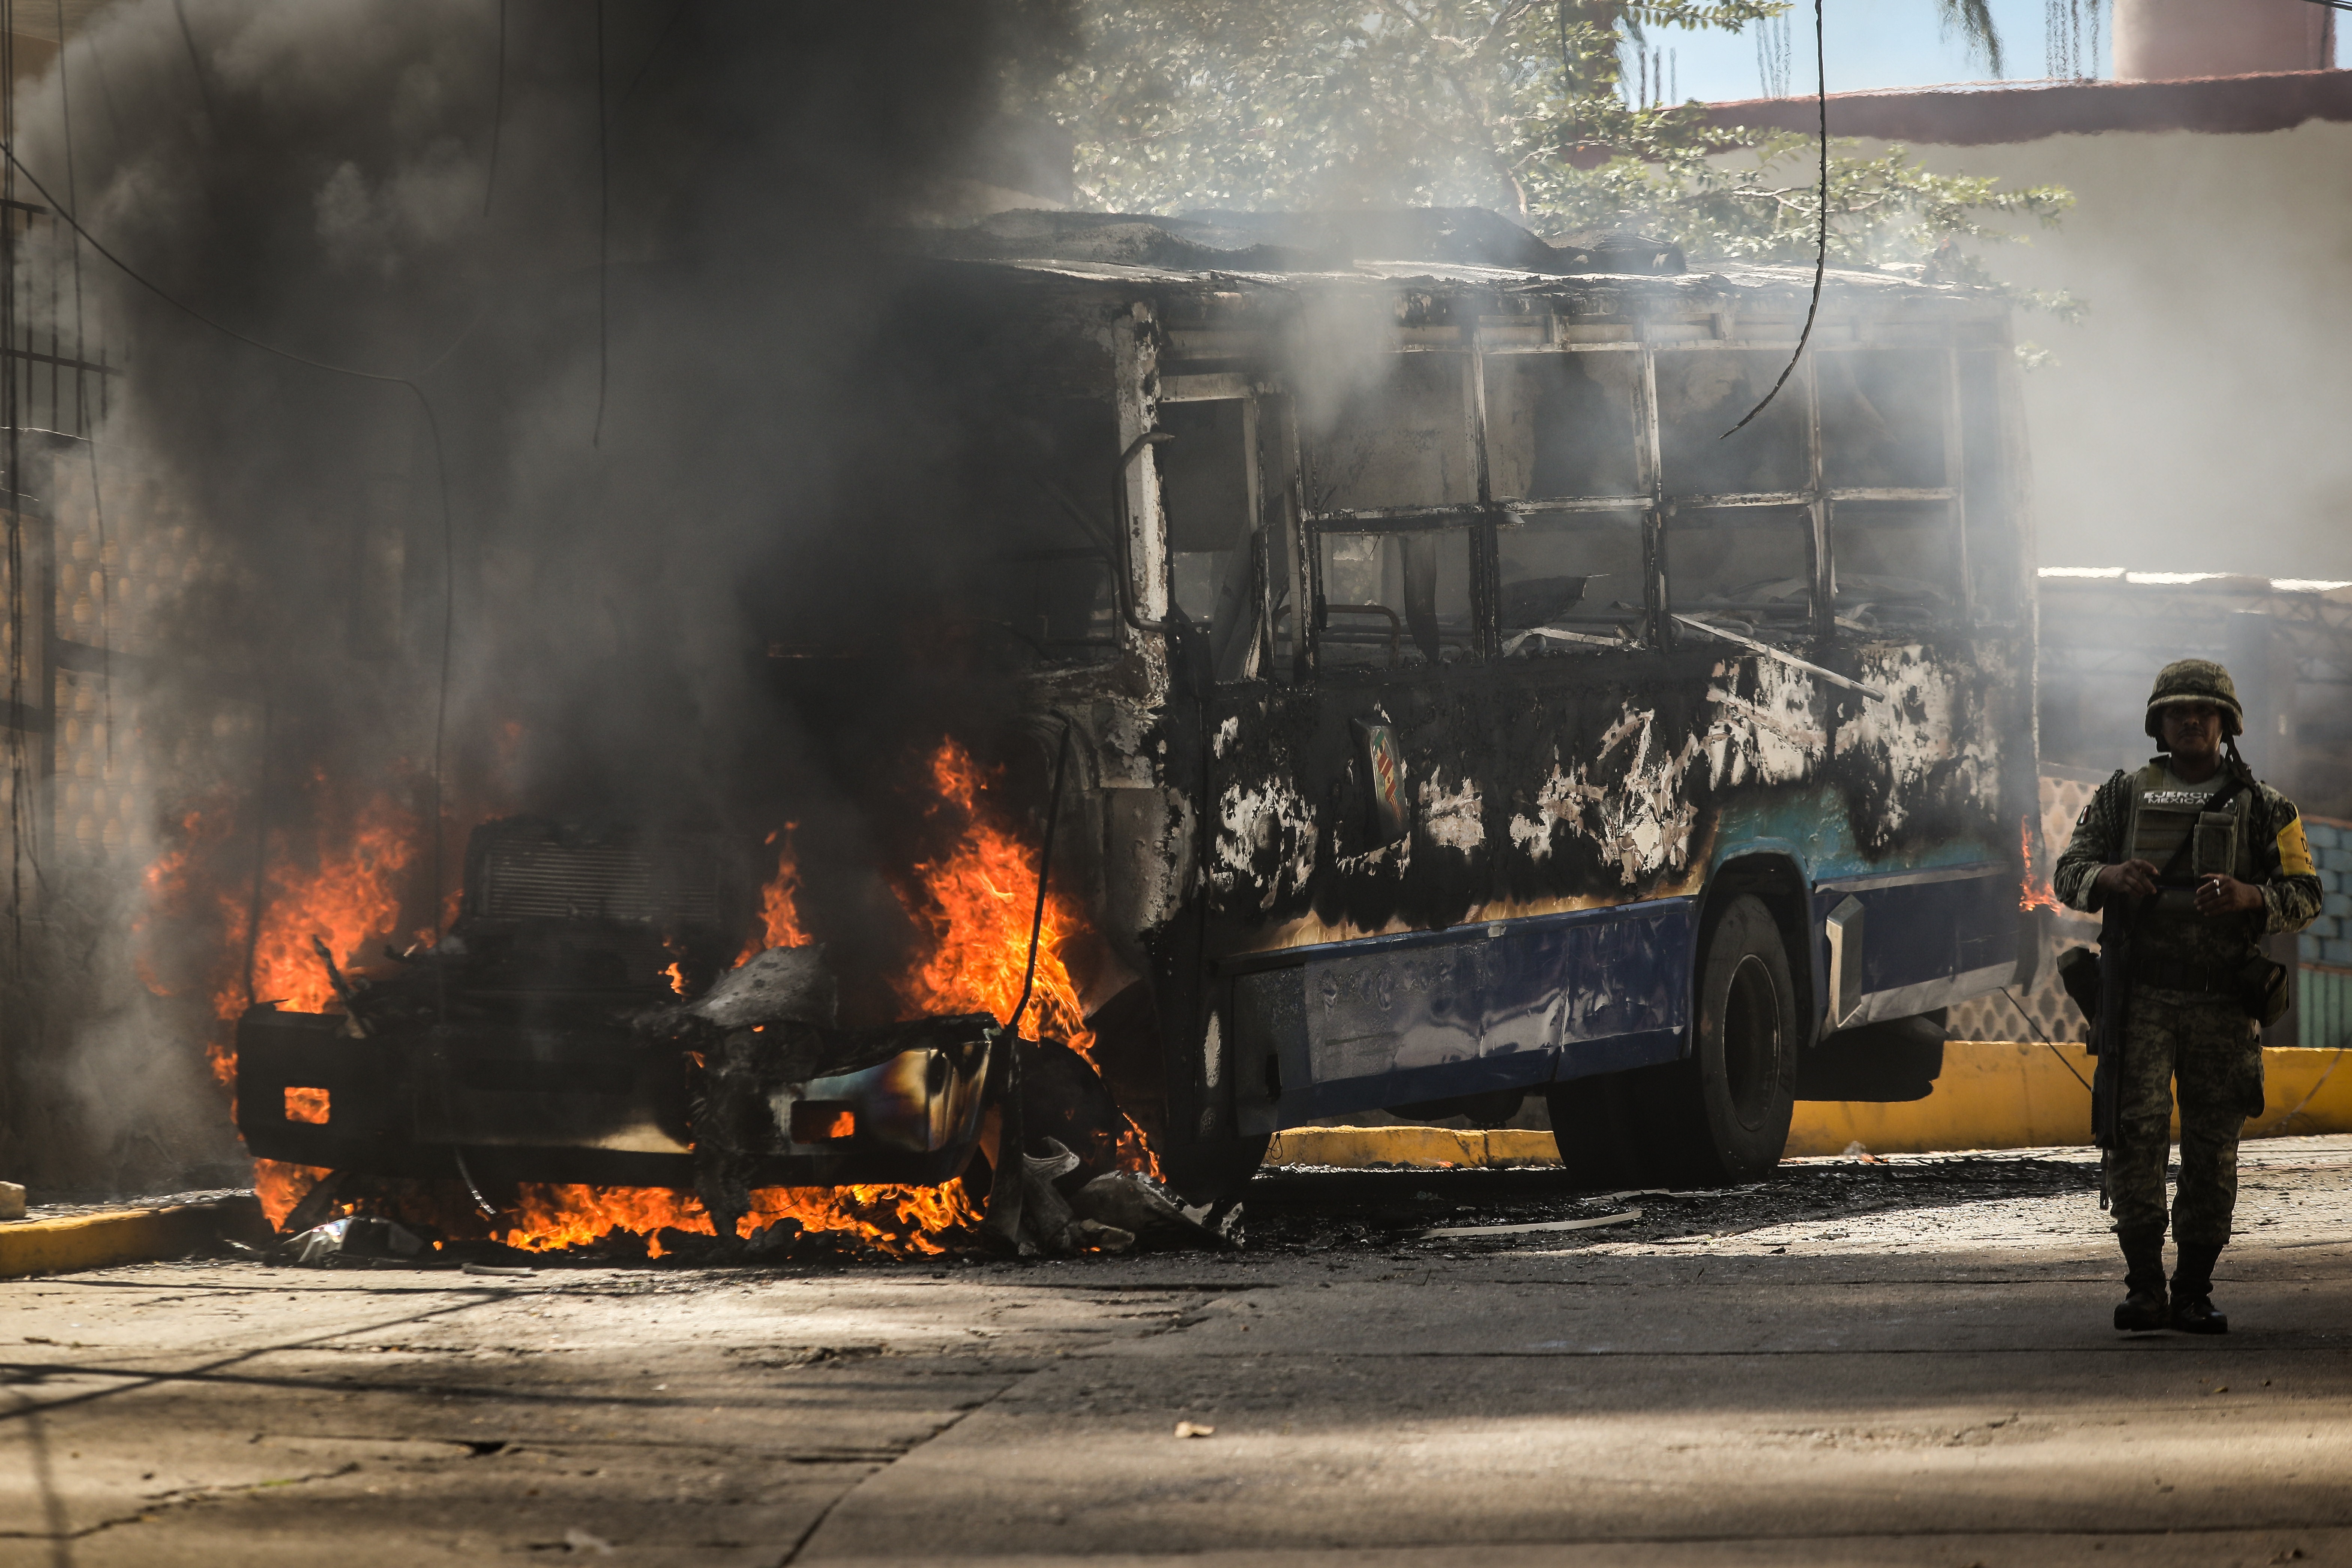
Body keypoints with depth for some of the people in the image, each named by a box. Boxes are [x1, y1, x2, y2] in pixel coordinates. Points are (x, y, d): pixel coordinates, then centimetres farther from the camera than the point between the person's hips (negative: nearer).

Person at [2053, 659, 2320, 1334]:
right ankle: (2144, 1287, -9)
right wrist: (2110, 877, -13)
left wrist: (2249, 896, -17)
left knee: (2213, 1150, 1)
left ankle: (2194, 1291, 9)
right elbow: (2068, 873, 10)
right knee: (2135, 1132, -13)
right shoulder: (2122, 797, 12)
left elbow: (2304, 894, 5)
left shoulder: (2264, 808, 9)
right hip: (2142, 998, 0)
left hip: (2224, 1005, 0)